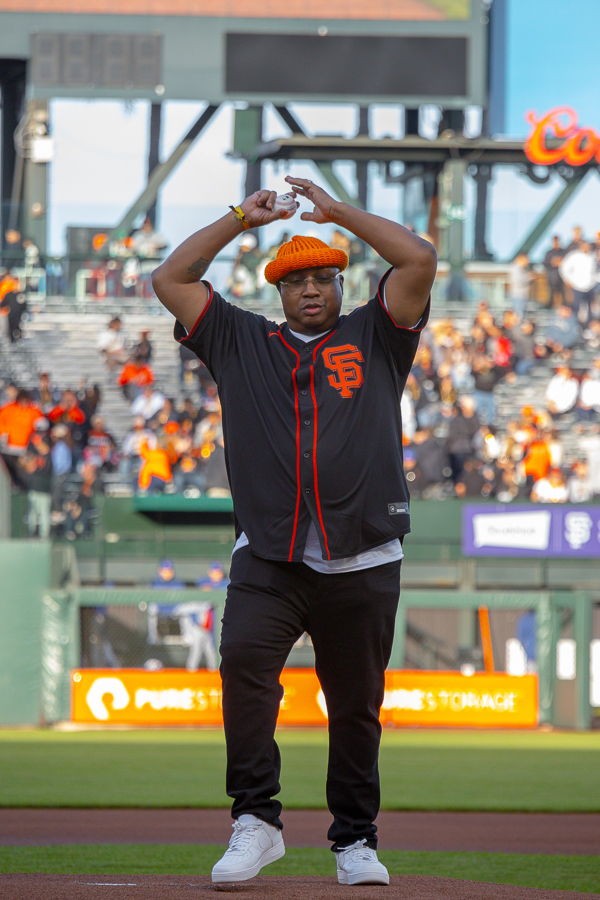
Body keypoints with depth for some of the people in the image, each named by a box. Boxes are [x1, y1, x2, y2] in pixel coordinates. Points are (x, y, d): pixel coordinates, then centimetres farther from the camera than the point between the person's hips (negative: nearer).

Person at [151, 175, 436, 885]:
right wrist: (242, 218, 15)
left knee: (357, 706, 5)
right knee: (243, 658, -25)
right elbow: (170, 280, 15)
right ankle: (255, 821, -24)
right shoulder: (241, 343, 18)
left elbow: (420, 260, 3)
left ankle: (355, 840, 17)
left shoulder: (374, 337, 14)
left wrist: (337, 210, 9)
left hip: (363, 565, 0)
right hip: (268, 560, 0)